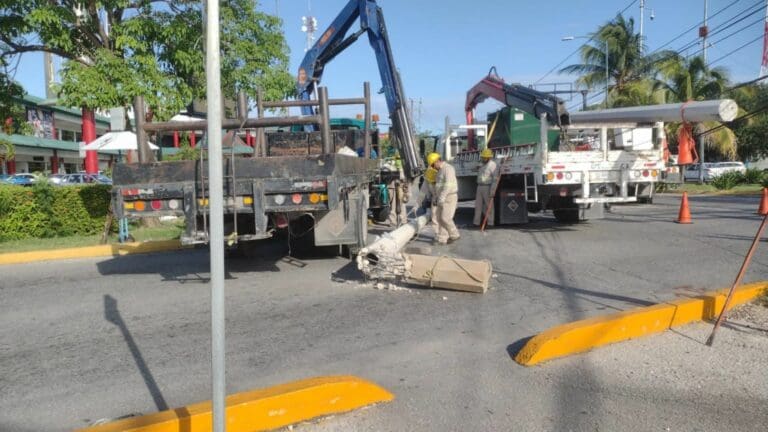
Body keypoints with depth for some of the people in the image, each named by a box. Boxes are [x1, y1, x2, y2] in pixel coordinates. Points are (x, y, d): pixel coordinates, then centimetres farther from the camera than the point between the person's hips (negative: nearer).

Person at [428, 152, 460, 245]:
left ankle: (454, 235, 6)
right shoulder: (440, 170, 17)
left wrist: (441, 198, -27)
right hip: (442, 198, 10)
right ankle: (442, 239, 7)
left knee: (445, 218, -11)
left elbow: (448, 185, -23)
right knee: (440, 218, 5)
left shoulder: (448, 169, -15)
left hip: (449, 198, -10)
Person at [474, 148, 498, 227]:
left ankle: (490, 223, 3)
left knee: (489, 205, -3)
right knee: (478, 204, 4)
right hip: (480, 187, 8)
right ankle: (476, 222, 7)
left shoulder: (492, 165, -12)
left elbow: (495, 178, -19)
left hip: (488, 187, -8)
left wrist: (492, 190, -25)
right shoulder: (483, 165, 16)